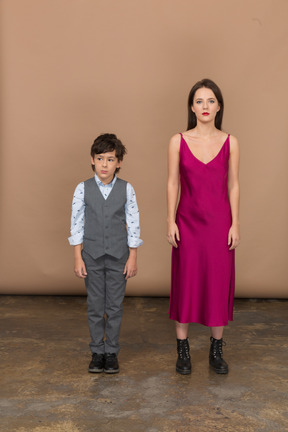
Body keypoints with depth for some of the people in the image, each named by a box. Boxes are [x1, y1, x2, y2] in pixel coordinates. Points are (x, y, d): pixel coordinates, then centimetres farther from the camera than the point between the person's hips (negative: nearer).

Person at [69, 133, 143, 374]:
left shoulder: (126, 189, -4)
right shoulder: (83, 189, -3)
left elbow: (133, 224, -1)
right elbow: (77, 223, -1)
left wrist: (133, 257, -2)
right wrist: (78, 257, -3)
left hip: (118, 257, 0)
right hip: (92, 256, 0)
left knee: (115, 307, 8)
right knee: (95, 307, 9)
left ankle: (112, 352, 22)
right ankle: (97, 352, 24)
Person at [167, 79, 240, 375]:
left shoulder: (230, 142, 1)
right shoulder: (178, 141, 0)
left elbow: (233, 185, 3)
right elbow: (172, 183, 1)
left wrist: (235, 224, -1)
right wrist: (171, 222, -4)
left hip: (219, 222, 1)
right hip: (188, 221, -1)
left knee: (219, 283, 7)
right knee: (185, 282, 5)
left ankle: (216, 350, 23)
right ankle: (183, 350, 20)